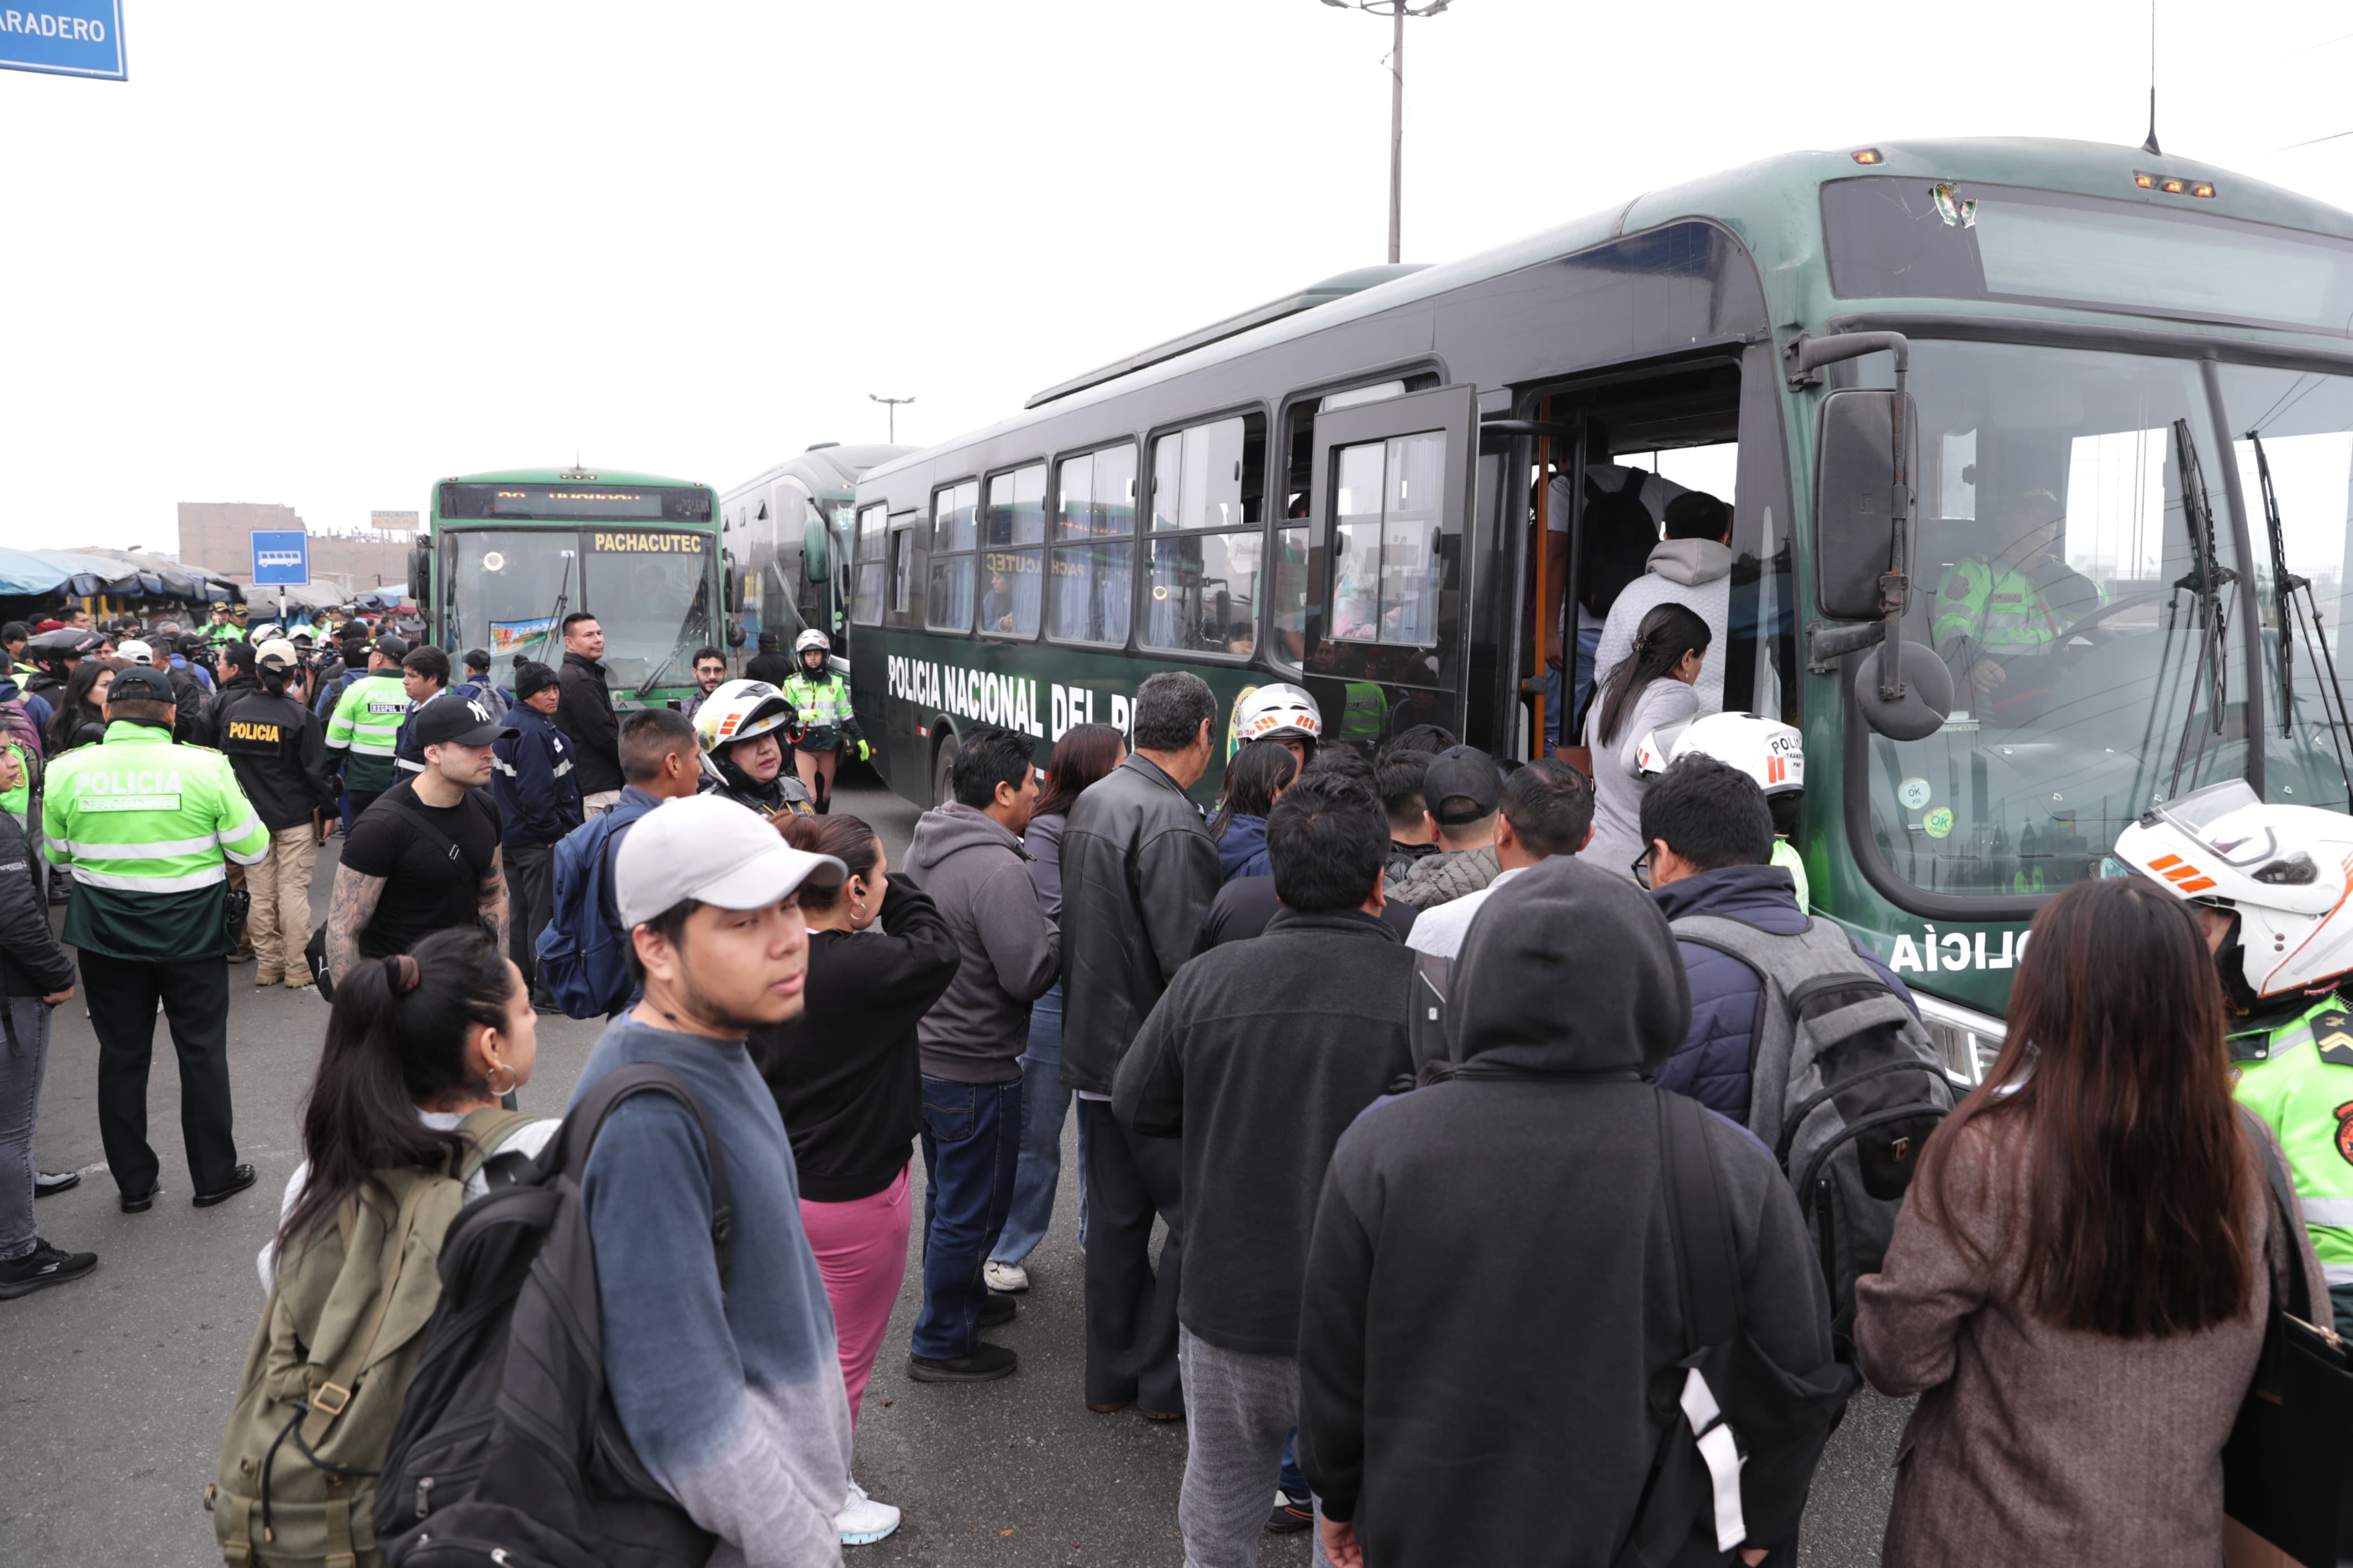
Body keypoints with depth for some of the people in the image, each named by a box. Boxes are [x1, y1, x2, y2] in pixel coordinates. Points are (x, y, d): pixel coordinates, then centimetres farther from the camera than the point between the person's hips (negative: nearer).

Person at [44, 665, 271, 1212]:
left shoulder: (67, 771, -6)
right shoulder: (205, 767, -13)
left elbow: (57, 855, 7)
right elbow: (253, 848, -7)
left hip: (106, 935, 2)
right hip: (192, 932, -2)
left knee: (121, 1054, 13)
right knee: (202, 1049, 11)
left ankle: (134, 1183, 22)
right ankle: (214, 1175, 20)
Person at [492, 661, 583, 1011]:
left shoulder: (510, 724, 13)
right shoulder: (533, 732, -19)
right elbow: (536, 792, -25)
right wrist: (555, 832, -17)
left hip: (511, 835, 10)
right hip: (539, 840, -10)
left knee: (519, 912, 16)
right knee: (546, 914, -4)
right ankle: (548, 992, 0)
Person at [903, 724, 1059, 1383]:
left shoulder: (925, 846, 4)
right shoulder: (997, 869, -26)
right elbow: (1029, 976, -26)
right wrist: (1057, 933, -7)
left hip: (924, 1052, 9)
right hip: (974, 1070, -9)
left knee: (946, 1194, 25)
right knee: (972, 1209, 6)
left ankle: (959, 1297, 44)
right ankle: (942, 1345, 19)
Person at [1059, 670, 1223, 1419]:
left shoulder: (1090, 802, 8)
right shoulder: (1172, 825, -21)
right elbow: (1189, 959, -26)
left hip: (1094, 1048, 9)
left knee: (1116, 1212, 17)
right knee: (1196, 1218, 4)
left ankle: (1110, 1373, 27)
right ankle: (1166, 1380, 14)